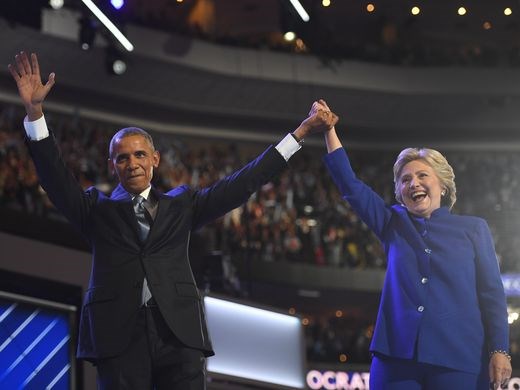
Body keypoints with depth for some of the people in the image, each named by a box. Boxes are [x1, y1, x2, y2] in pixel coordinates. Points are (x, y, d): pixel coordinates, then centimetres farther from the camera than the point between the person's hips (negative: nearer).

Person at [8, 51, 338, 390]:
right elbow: (56, 178, 4)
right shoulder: (98, 210, 17)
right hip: (119, 336, -1)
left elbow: (241, 184, 17)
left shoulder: (181, 206, 20)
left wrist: (301, 133, 13)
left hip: (179, 334, 1)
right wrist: (35, 111, -9)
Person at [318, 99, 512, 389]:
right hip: (397, 356, 2)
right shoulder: (394, 225, 17)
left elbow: (491, 293, 6)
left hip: (458, 360, -2)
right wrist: (330, 130, 7)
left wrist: (500, 351, -4)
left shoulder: (473, 229, 11)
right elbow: (351, 185, 12)